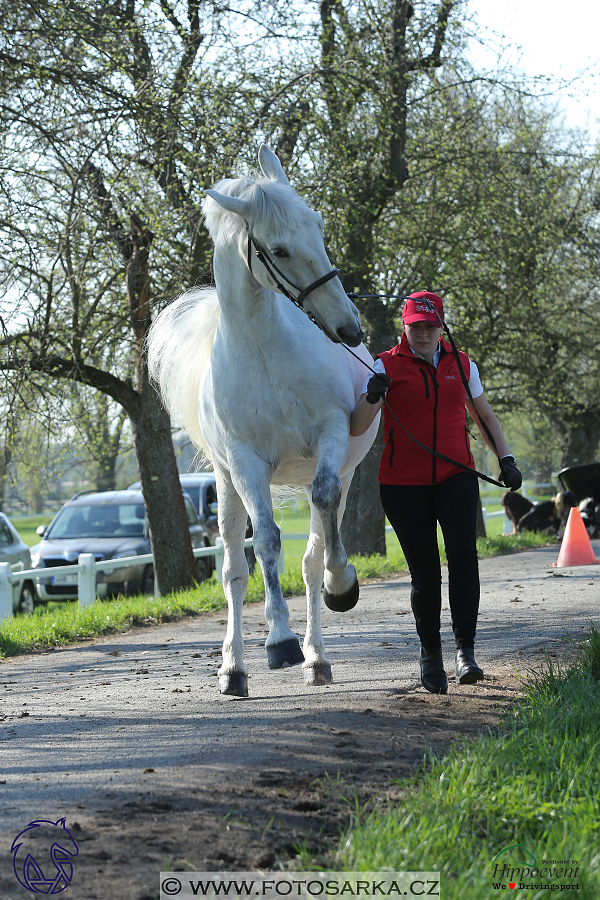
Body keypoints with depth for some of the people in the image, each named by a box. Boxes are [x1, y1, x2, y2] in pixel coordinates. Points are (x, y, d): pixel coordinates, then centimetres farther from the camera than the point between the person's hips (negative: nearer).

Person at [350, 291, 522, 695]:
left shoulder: (461, 365, 11)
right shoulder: (388, 366, 2)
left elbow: (485, 416, 23)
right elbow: (357, 428, -7)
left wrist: (506, 458, 13)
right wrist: (371, 398, -26)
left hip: (455, 477, 1)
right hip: (403, 483, -1)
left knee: (463, 554, -20)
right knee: (425, 571, -1)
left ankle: (466, 649, -20)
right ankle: (431, 653, 19)